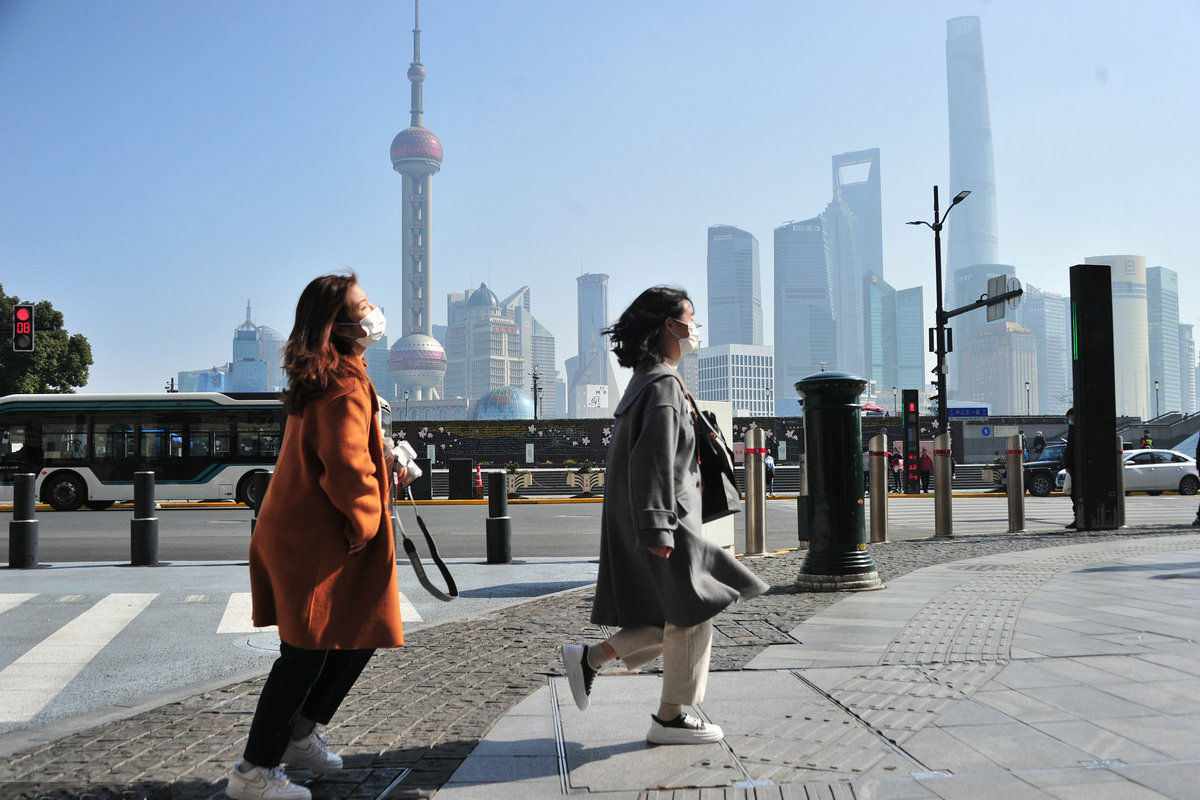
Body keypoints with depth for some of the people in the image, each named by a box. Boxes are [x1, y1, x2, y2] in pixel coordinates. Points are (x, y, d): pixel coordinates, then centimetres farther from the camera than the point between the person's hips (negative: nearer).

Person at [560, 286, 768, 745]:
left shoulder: (645, 381, 17)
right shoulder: (663, 385, -15)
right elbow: (653, 459, -23)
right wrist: (658, 528, -25)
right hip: (667, 518, -10)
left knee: (675, 620, 14)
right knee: (691, 615, 0)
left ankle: (590, 659, 15)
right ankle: (670, 719, 10)